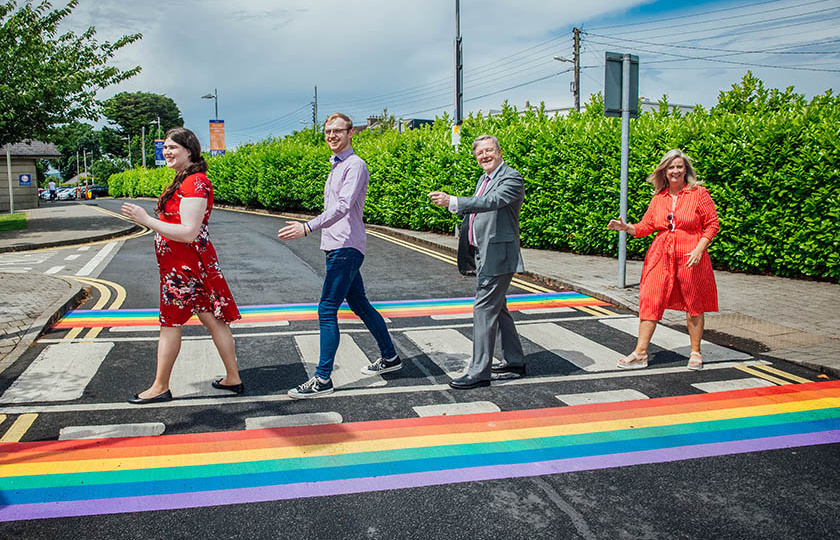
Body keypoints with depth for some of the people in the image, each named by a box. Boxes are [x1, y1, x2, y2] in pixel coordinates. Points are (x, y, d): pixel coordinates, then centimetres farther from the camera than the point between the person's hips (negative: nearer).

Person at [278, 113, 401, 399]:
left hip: (346, 249, -10)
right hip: (337, 247, 10)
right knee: (359, 305, 17)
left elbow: (343, 206, -25)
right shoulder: (336, 166, 19)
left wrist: (308, 227, -33)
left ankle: (322, 379, -6)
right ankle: (389, 357, 30)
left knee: (327, 311, -11)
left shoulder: (355, 165, -11)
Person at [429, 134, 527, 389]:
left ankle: (479, 371, -6)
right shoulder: (484, 178, 16)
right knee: (497, 308, 17)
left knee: (484, 309, -11)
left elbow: (492, 202, -29)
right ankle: (515, 361, 30)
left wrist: (452, 202, -37)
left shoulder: (512, 178, -13)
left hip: (498, 255, -10)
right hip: (484, 254, 10)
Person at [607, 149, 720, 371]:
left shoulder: (699, 193, -2)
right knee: (649, 301, -2)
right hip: (661, 256, 3)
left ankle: (695, 353, 22)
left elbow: (712, 224, -1)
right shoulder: (658, 197, 9)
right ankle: (640, 354, 2)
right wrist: (626, 227, -6)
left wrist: (699, 249, -12)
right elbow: (646, 226, 12)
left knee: (693, 304, 7)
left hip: (690, 256, -3)